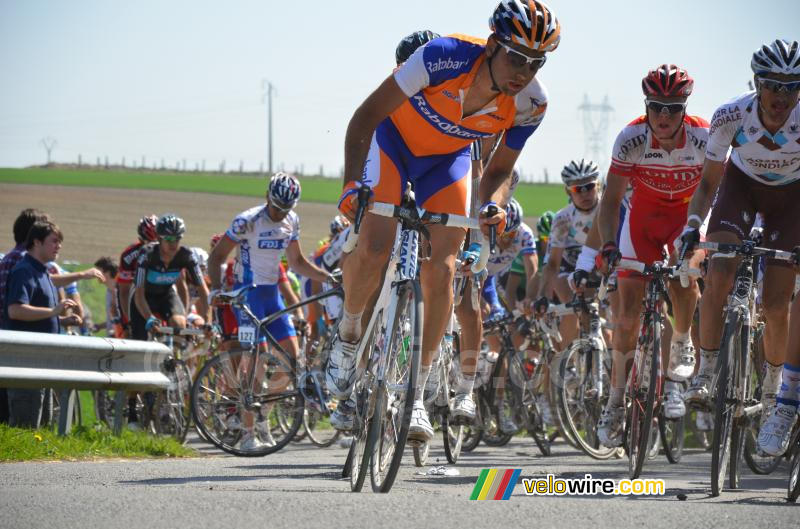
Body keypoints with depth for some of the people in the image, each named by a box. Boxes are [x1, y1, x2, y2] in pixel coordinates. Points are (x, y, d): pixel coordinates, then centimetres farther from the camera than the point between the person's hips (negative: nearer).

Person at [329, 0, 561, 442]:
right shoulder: (444, 57, -36)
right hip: (392, 140, -3)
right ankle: (348, 335, 8)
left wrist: (493, 204, -33)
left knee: (442, 268, -13)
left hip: (447, 159, 3)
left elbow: (499, 170, -9)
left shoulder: (529, 105, -24)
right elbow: (367, 115, -29)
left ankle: (415, 393, -4)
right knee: (373, 248, -22)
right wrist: (352, 183, -40)